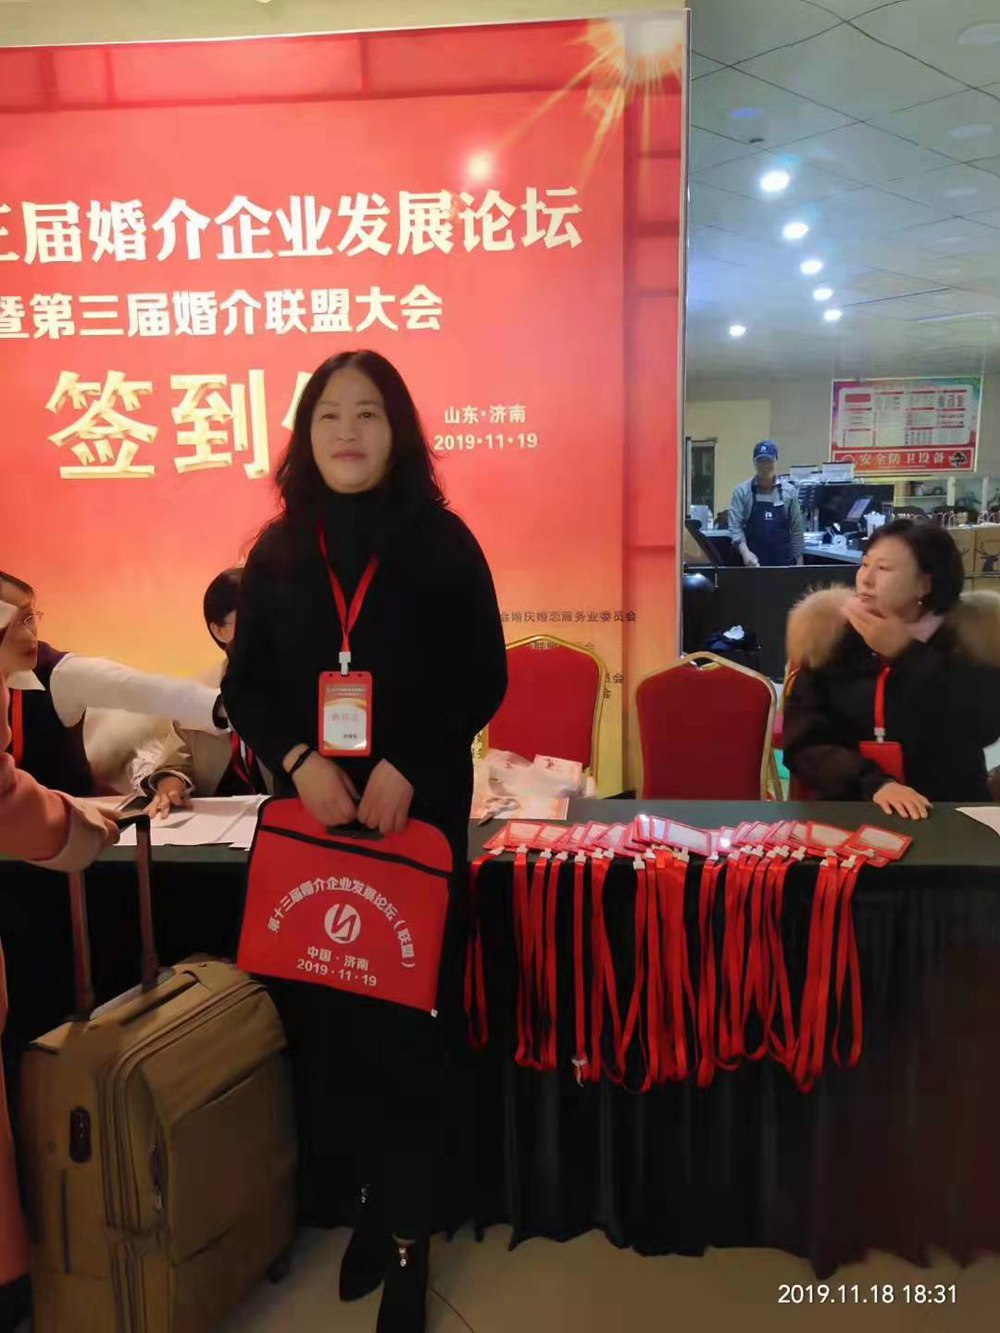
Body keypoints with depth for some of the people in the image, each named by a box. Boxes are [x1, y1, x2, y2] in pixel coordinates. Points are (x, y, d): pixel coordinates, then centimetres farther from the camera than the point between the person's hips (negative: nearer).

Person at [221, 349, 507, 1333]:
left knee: (411, 1023, 2)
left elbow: (483, 679, -4)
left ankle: (407, 1233, 19)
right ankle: (366, 1203, 30)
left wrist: (405, 766, -16)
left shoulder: (443, 544, -1)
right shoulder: (277, 552, 7)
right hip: (309, 813, 3)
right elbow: (244, 685, 6)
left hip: (421, 812, -2)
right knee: (323, 1016, 8)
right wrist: (297, 759, -12)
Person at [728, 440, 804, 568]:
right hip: (752, 562, -1)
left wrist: (799, 561, 2)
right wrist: (745, 552, -24)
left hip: (783, 561, 1)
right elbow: (735, 526, -8)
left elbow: (797, 529, 6)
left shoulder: (789, 491, 4)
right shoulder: (742, 491, -1)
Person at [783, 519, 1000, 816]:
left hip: (951, 813, 0)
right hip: (850, 809, 0)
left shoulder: (975, 637, 1)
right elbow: (803, 744, -4)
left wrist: (906, 654, -14)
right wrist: (873, 784, -19)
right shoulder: (830, 638, 0)